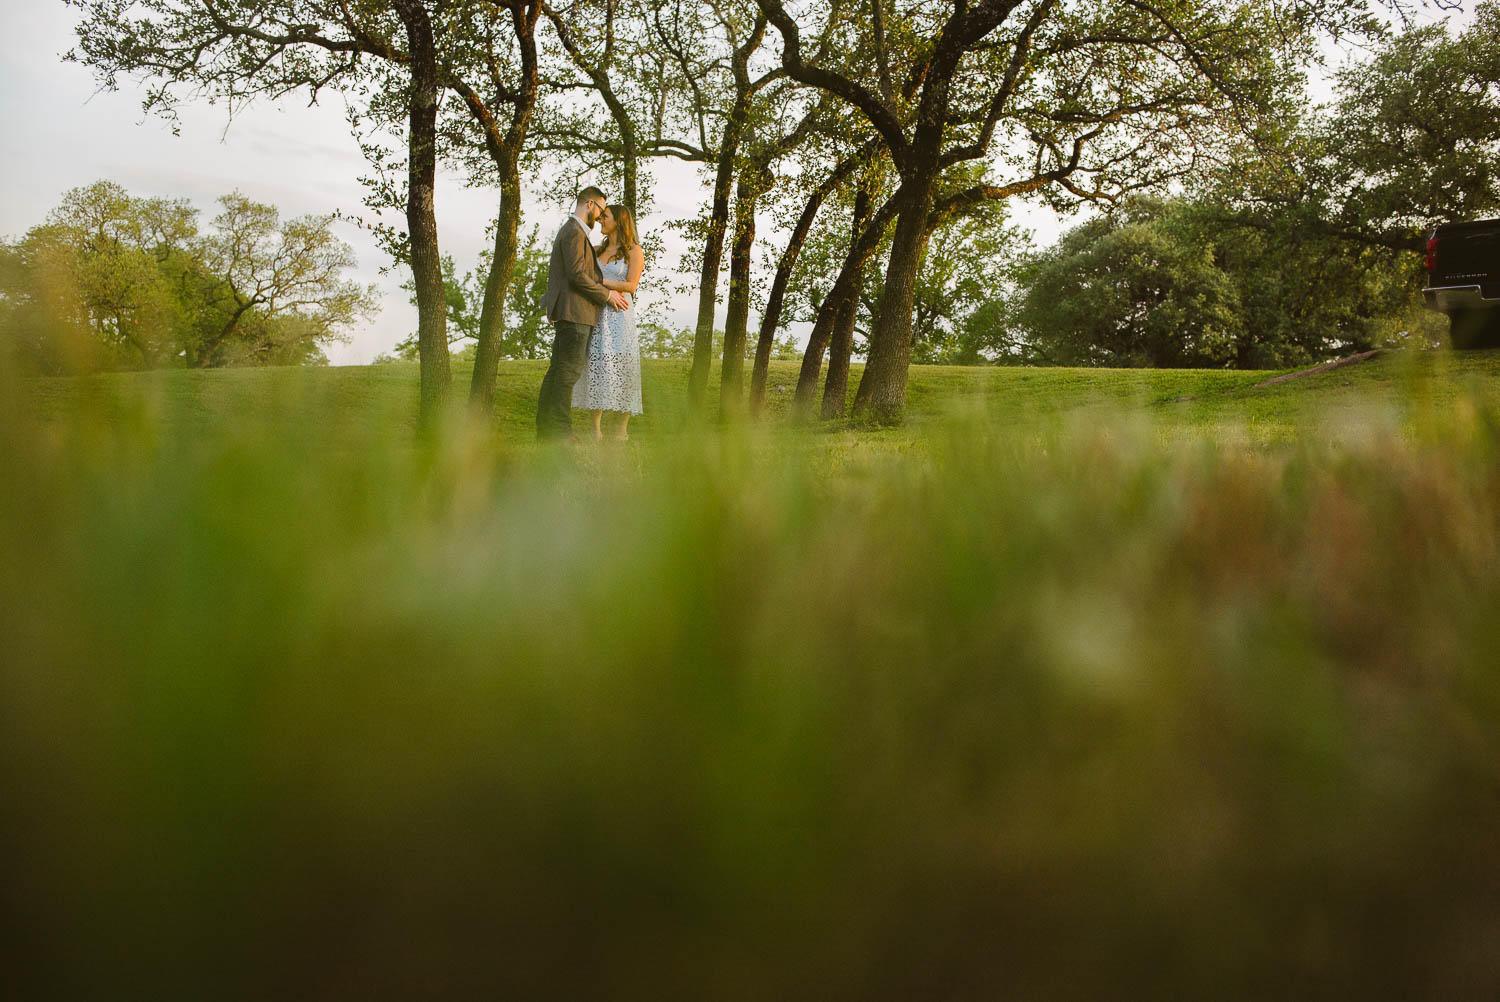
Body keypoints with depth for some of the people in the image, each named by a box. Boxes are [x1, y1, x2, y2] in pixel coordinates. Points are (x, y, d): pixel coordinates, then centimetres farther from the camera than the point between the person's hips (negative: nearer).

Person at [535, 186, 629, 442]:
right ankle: (560, 431, -10)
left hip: (567, 313, 11)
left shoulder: (572, 231, 23)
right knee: (569, 371, -10)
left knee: (557, 370, 10)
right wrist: (607, 294, -10)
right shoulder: (574, 233, -11)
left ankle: (545, 428, 12)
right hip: (574, 313, -11)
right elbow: (577, 275, -19)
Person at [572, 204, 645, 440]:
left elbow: (630, 286, -7)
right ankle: (595, 427, 0)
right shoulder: (600, 251, 19)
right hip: (595, 314, 5)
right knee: (595, 366, -2)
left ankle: (623, 427, 2)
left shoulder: (634, 250, 3)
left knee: (621, 367, -4)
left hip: (618, 314, -5)